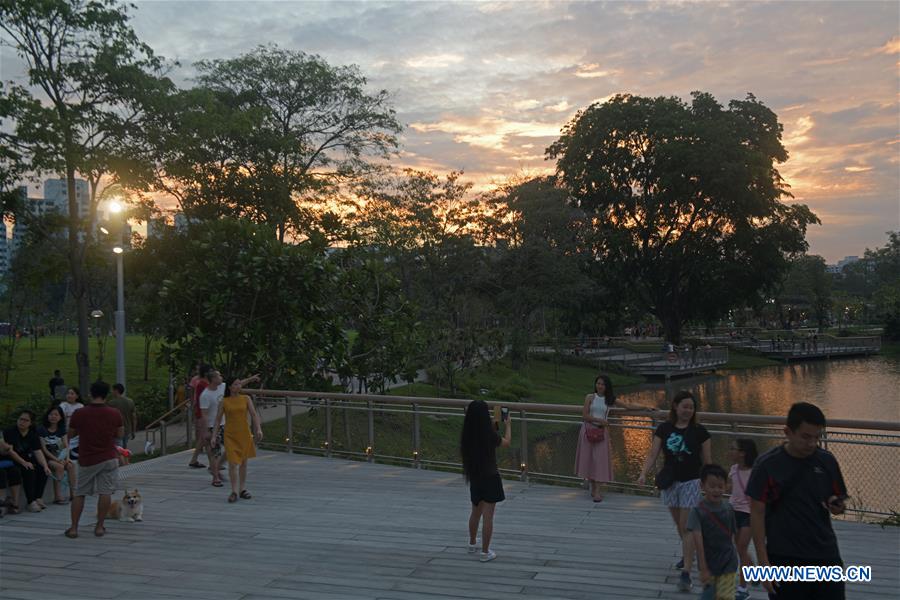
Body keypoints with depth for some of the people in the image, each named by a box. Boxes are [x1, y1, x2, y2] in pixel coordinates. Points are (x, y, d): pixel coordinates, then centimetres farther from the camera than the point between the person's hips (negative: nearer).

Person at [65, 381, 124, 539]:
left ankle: (73, 528, 11)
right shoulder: (114, 414, -8)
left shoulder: (79, 414, -10)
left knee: (79, 494, 12)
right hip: (109, 458, 0)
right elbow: (120, 434, 4)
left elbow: (70, 433, 5)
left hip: (86, 460, 0)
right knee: (105, 492, 5)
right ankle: (99, 527, 7)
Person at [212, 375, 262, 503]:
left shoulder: (246, 399, 2)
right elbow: (217, 420, 3)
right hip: (230, 436, -2)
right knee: (233, 463, -9)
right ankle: (234, 491, 1)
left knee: (243, 462, 10)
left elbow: (254, 414, -2)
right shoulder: (224, 402, -1)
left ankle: (243, 489, 21)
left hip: (244, 434, 2)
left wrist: (258, 429, -14)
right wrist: (214, 435, -2)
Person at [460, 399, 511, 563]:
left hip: (474, 478, 6)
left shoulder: (467, 435, -6)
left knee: (476, 513, 24)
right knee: (488, 516, 2)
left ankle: (472, 544, 40)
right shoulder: (490, 435, -21)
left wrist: (494, 426, 21)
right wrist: (508, 425, 14)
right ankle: (485, 552, 7)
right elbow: (506, 443, 0)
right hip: (490, 478, -6)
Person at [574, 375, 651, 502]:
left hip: (602, 431, 0)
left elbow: (629, 406, -1)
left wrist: (645, 407, -10)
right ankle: (593, 489, 17)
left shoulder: (610, 400, 3)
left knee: (600, 459, -6)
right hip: (588, 430, 0)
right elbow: (585, 416, -7)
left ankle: (597, 491, -6)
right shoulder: (590, 397, -1)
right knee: (589, 459, 4)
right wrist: (600, 420, -13)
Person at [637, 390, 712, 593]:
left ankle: (686, 573, -5)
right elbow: (652, 455, -5)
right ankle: (689, 553, 45)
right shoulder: (664, 429, -2)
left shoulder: (699, 431, -6)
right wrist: (643, 474, -20)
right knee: (679, 525, 18)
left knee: (687, 527, -7)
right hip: (670, 482, 3)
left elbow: (707, 461, 0)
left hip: (691, 482, -3)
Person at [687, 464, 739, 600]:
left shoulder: (728, 509, -3)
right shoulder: (697, 512, -13)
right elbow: (698, 542, -17)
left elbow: (731, 535, 6)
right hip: (708, 564, -1)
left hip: (728, 563, 1)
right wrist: (703, 569, -20)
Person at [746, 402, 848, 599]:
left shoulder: (827, 461, 2)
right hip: (785, 560, -3)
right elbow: (757, 514, -7)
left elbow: (840, 500, 14)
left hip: (825, 556, 3)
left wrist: (837, 506, -12)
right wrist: (764, 563, -10)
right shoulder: (767, 465, -9)